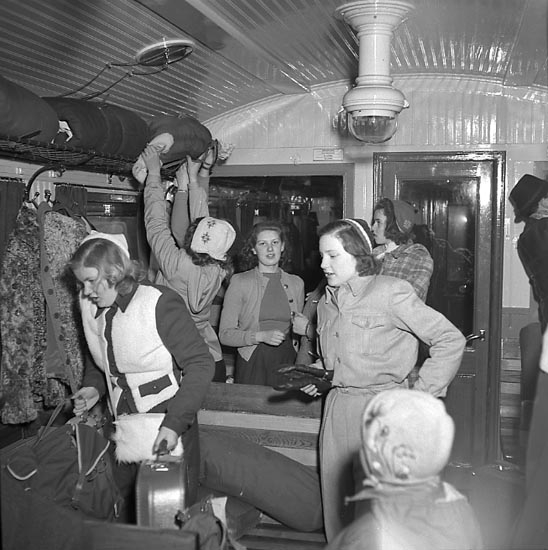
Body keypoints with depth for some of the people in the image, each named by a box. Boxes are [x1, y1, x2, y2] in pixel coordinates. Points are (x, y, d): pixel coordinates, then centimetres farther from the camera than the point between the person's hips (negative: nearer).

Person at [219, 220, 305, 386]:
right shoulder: (239, 282, -1)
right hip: (252, 366, -3)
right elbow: (225, 334, -6)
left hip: (287, 363, 3)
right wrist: (261, 336, -18)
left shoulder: (296, 283, 10)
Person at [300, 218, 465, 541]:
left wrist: (421, 395, -13)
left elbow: (451, 340, -12)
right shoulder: (327, 303, 12)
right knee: (336, 500, 12)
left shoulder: (391, 291, -10)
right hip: (337, 410, 7)